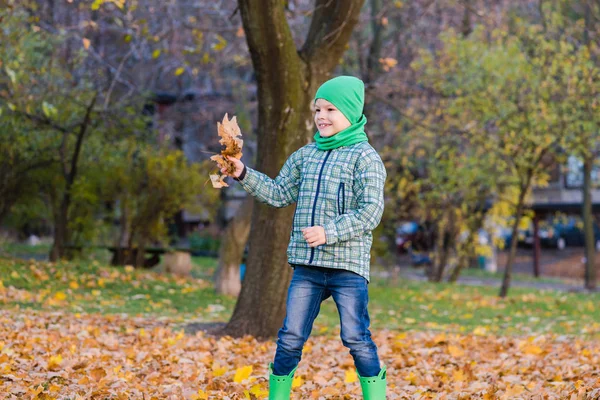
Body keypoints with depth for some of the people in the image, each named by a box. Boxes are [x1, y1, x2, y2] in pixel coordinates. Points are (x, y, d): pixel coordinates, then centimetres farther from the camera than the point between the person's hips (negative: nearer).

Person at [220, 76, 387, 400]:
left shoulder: (365, 157, -4)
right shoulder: (305, 155, 15)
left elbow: (370, 211, -11)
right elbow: (279, 194, 20)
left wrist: (329, 233, -20)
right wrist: (244, 175, 8)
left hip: (348, 266, -5)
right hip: (307, 265, 5)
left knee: (356, 337, -9)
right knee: (290, 338, 6)